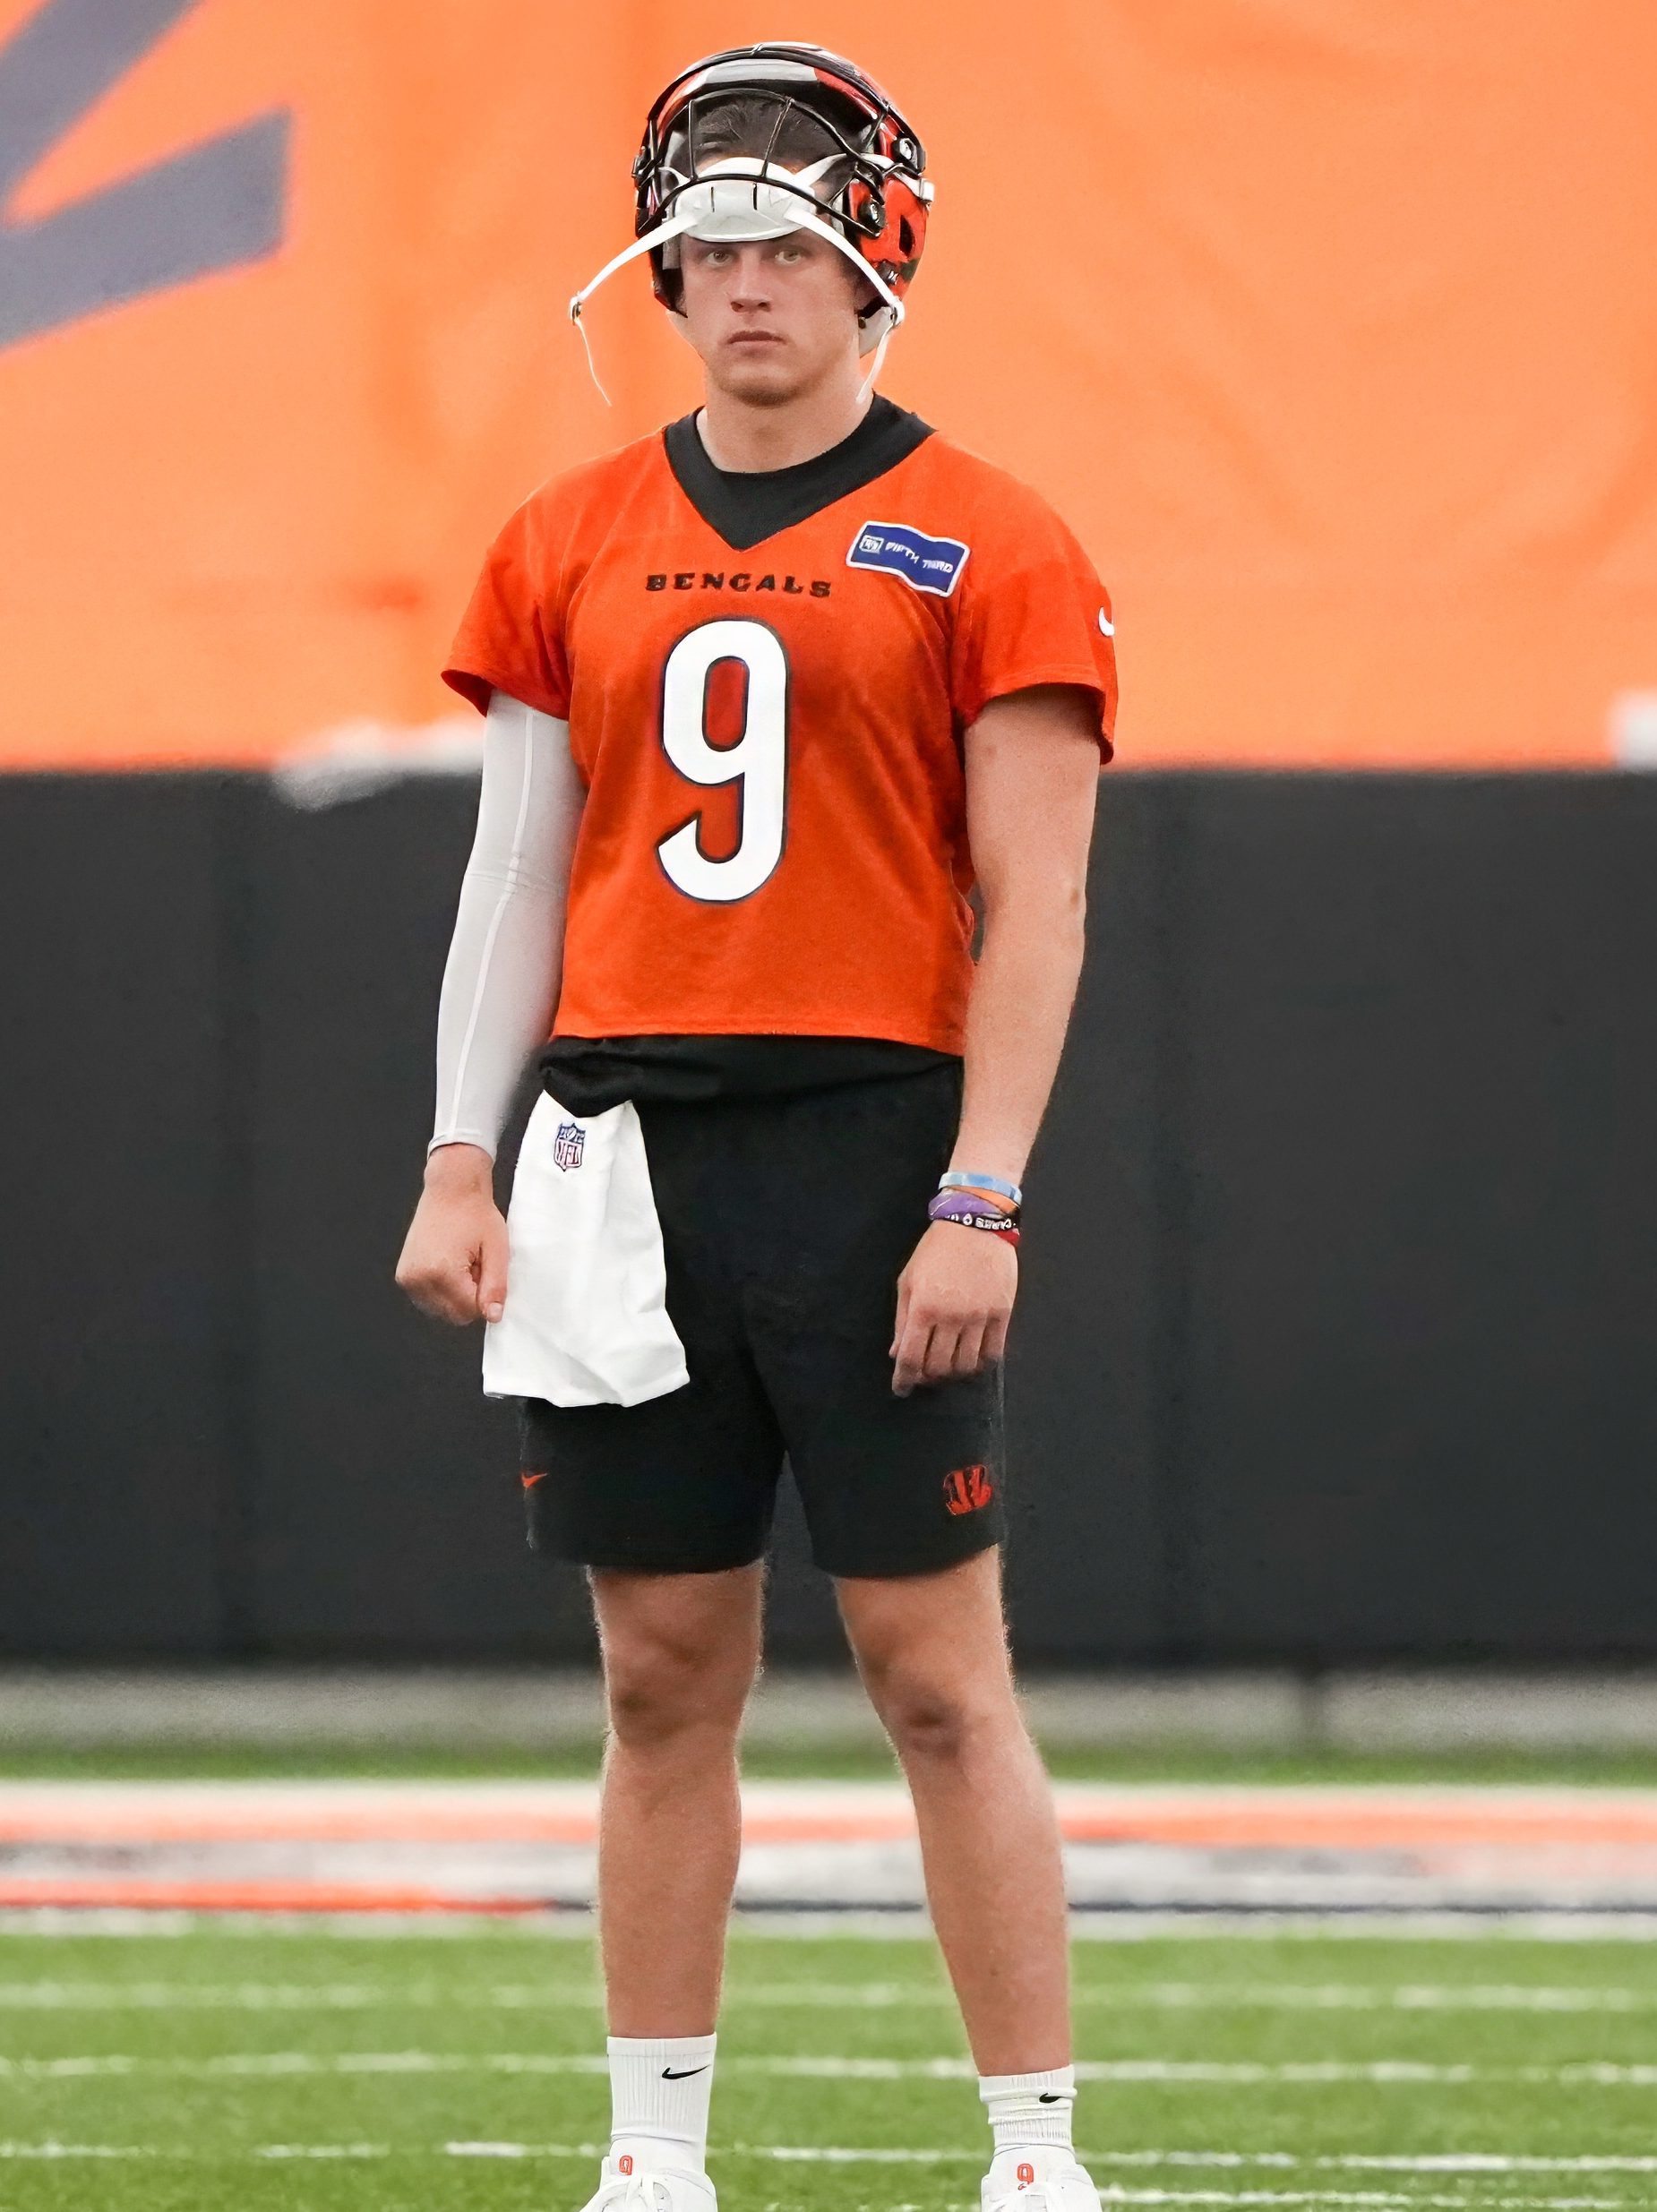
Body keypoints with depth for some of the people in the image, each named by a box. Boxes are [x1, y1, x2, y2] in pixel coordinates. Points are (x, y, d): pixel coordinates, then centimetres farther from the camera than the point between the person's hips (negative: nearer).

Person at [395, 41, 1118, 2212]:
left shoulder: (987, 549, -1)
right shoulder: (572, 547, 11)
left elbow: (1036, 904, -4)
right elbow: (518, 874, 13)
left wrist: (981, 1202, -12)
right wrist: (460, 1167, 5)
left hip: (873, 1140, -4)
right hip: (626, 1142, 4)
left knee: (939, 1674, -4)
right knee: (666, 1678, 7)